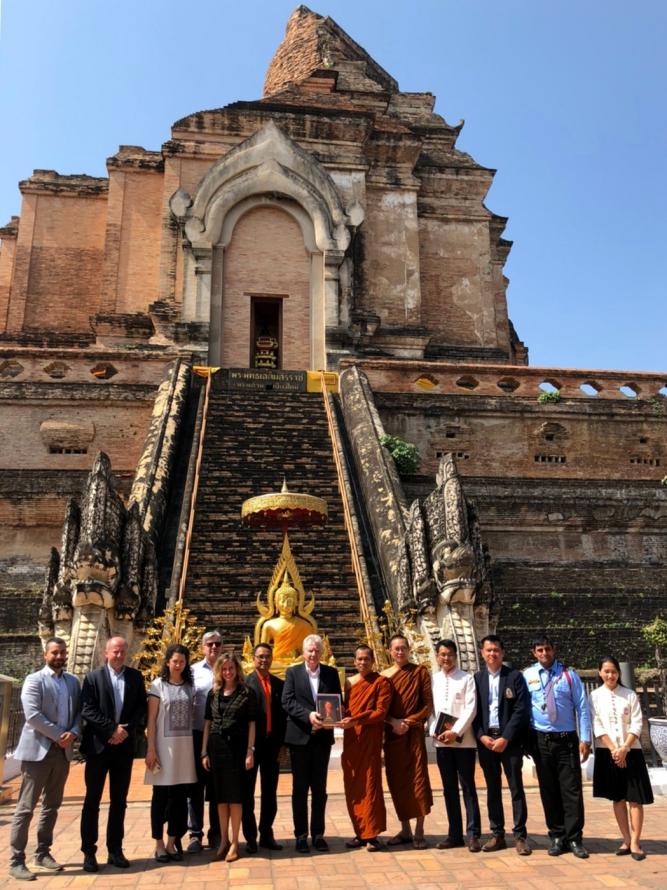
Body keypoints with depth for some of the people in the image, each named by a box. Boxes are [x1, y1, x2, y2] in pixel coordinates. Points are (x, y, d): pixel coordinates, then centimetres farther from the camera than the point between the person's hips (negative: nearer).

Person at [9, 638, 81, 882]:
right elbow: (33, 715, -17)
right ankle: (16, 861, 4)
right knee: (26, 807, -2)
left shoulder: (73, 681, 11)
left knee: (52, 806, 13)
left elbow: (79, 711, 8)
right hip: (38, 750, -6)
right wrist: (59, 735, -16)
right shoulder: (34, 680, -6)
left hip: (62, 751, 6)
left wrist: (73, 733, -11)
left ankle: (42, 854, 23)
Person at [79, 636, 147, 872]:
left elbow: (142, 707, 4)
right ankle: (88, 851, 14)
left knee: (119, 801, 9)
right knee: (92, 801, 4)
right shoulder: (93, 678, -1)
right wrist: (112, 729, -16)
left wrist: (126, 730, -11)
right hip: (98, 746, -2)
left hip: (124, 746, 2)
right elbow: (87, 711, -9)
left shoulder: (136, 677, 6)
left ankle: (115, 850, 18)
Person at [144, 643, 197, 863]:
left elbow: (191, 716, 11)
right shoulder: (158, 685, -2)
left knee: (179, 796, 6)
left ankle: (172, 842, 18)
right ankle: (159, 844, 15)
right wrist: (150, 749, -9)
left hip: (185, 746, 3)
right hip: (164, 745, -3)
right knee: (161, 796, 4)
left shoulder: (189, 686, 9)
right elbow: (151, 720, -3)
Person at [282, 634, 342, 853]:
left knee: (319, 787, 9)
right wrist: (308, 715, -21)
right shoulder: (292, 672, 1)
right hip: (299, 736, -1)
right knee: (300, 787, 6)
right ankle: (301, 834, 16)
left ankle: (318, 833, 19)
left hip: (322, 735, 2)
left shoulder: (331, 673, 7)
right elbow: (287, 702, -8)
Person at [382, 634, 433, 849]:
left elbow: (428, 704, -3)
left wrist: (409, 723, -12)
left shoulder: (420, 672, -1)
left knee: (418, 779, -4)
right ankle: (405, 830, 18)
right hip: (392, 735, 3)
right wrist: (393, 721, -10)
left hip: (414, 733, -3)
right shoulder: (384, 676, 6)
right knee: (396, 781, 7)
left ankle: (419, 832, 7)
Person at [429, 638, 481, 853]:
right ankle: (455, 834, 16)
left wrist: (456, 732, -15)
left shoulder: (467, 679, -1)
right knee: (449, 788, 9)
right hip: (441, 741, 3)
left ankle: (473, 834, 7)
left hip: (463, 741, -3)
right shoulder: (432, 680, 8)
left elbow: (471, 709, -8)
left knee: (468, 787, 1)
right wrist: (435, 731, -7)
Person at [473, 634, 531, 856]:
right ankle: (497, 835, 18)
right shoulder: (476, 679, 6)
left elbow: (521, 710, -7)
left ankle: (520, 836, 10)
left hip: (509, 740, -3)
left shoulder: (515, 677, -2)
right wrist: (481, 736, -7)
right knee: (492, 789, 9)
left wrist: (505, 738, -12)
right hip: (485, 740, 3)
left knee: (516, 788, 1)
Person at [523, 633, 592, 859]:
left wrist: (585, 739, -4)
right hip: (541, 740, 1)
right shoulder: (527, 676, 1)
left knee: (571, 790, 0)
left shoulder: (568, 674, 0)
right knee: (548, 790, 8)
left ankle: (574, 839, 11)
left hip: (567, 739, -1)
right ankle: (556, 837, 20)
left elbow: (582, 708, 1)